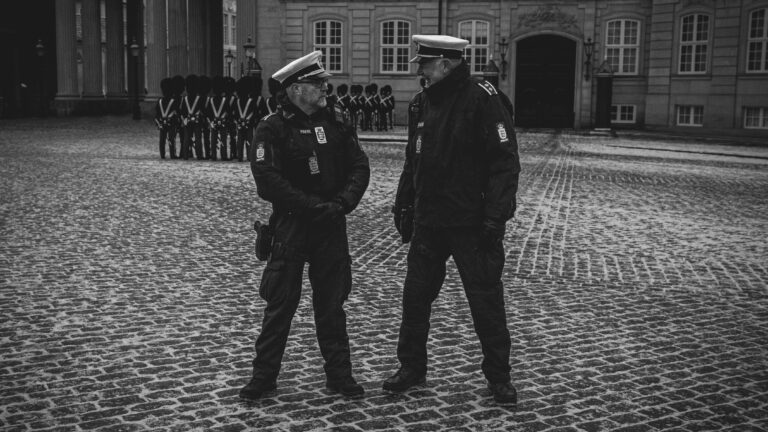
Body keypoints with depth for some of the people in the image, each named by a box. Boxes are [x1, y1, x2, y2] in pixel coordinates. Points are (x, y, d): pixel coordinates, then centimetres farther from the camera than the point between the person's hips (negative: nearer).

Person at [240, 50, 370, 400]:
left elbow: (359, 166, 4)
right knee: (280, 303, 4)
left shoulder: (334, 124, 7)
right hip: (291, 226, -4)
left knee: (331, 303, 11)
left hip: (331, 227, 4)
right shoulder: (271, 129, -8)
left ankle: (339, 374, 21)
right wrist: (315, 206, -20)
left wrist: (343, 202, -13)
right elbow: (268, 180, -17)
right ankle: (264, 375, 17)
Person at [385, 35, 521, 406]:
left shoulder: (481, 100, -12)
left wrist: (495, 217, -19)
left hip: (470, 223, -6)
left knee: (486, 301, 4)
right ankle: (411, 367, 26)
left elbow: (505, 162, -14)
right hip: (427, 220, 6)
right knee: (415, 296, 10)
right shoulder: (422, 103, 9)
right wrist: (403, 205, 16)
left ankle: (498, 376, 19)